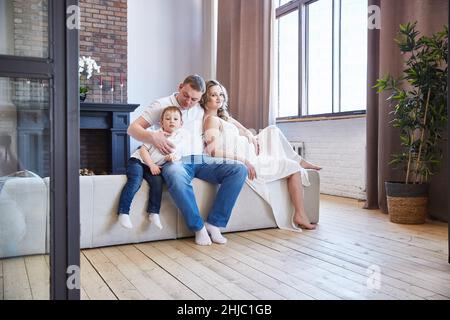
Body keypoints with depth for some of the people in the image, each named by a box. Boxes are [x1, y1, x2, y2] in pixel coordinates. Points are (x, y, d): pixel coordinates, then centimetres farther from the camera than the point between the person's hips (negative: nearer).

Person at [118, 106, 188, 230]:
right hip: (138, 160, -3)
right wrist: (152, 165, -17)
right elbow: (143, 150, -10)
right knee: (135, 181, -28)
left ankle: (154, 213, -17)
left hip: (155, 166, 4)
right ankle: (123, 212, -26)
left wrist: (173, 157, -19)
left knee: (157, 181, -25)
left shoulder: (180, 137, -2)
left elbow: (178, 156, 4)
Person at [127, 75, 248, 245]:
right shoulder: (162, 105, 4)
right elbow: (132, 128, 0)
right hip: (177, 161, -4)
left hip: (202, 160, 4)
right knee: (175, 175, -42)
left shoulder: (202, 108, 15)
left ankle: (214, 223, -17)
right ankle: (199, 227, -24)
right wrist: (153, 137, -21)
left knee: (239, 170, -19)